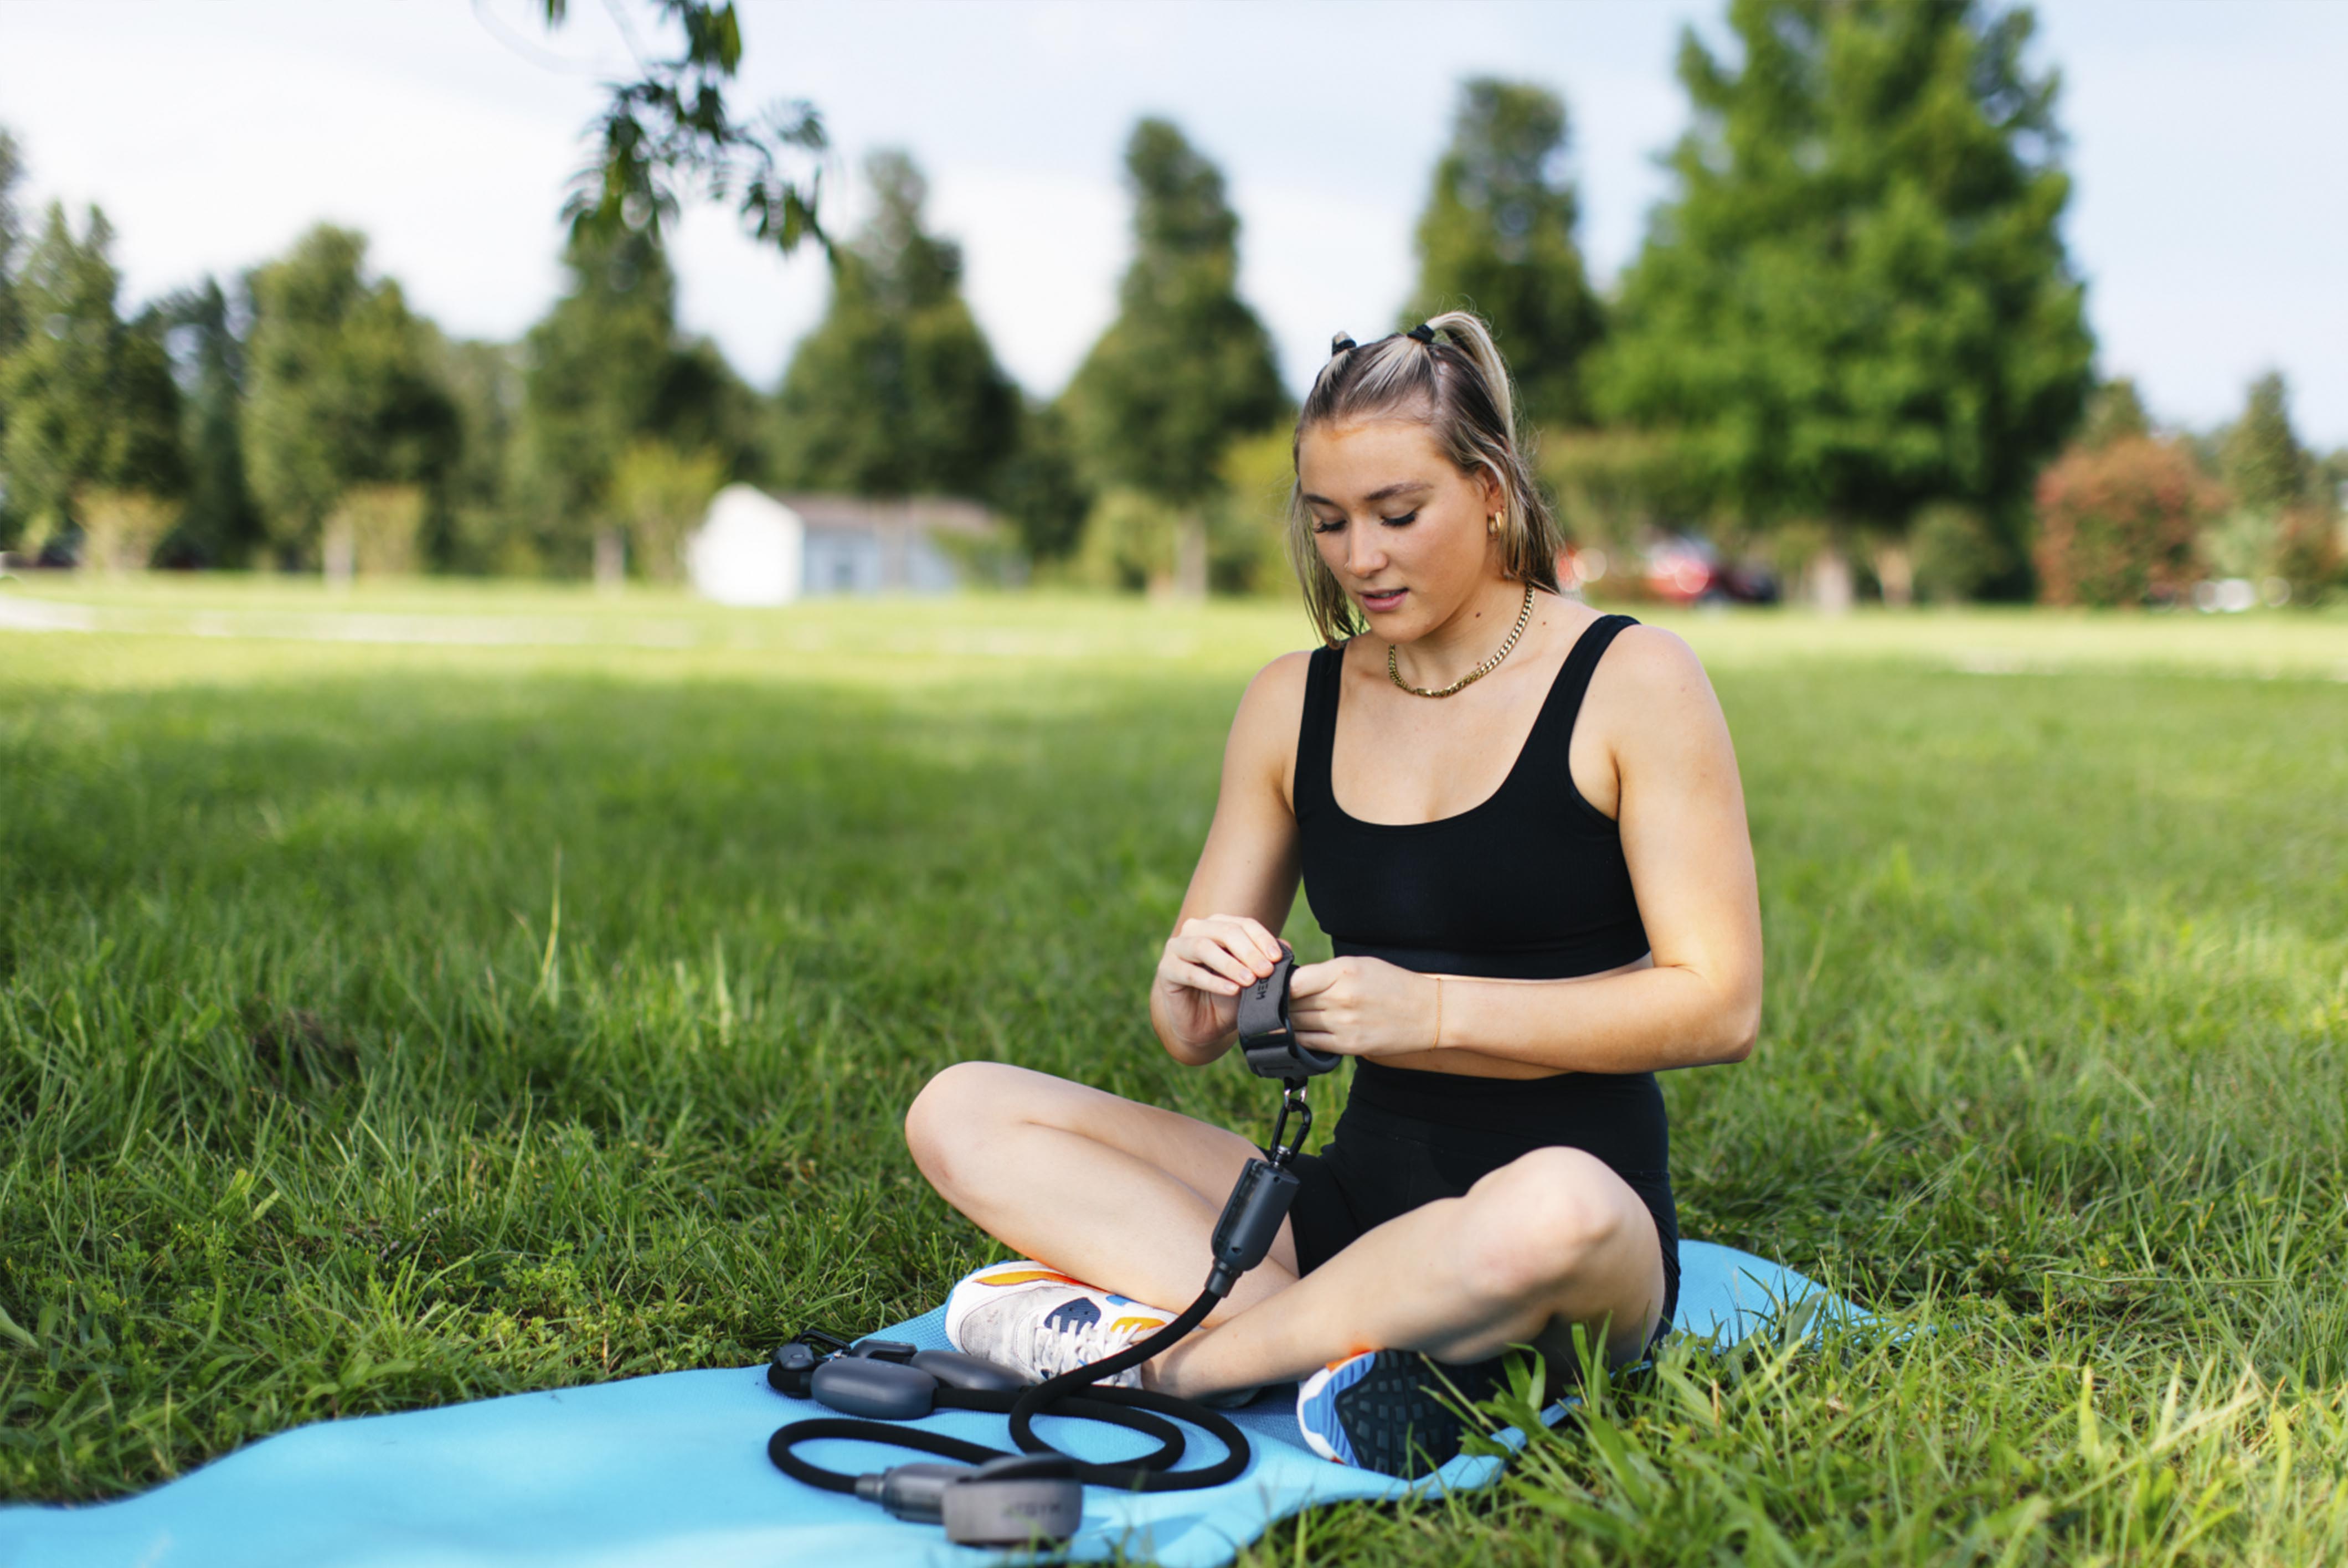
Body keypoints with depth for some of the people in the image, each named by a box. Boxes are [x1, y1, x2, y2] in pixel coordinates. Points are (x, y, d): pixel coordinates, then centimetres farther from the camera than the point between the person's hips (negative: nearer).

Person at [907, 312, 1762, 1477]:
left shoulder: (1633, 684, -4)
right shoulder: (1292, 704, 8)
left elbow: (1720, 1006, -11)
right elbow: (1190, 1038, 8)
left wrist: (1436, 1009, -20)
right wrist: (1193, 993, -17)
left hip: (1589, 1208, -4)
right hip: (1358, 1195, 5)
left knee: (1552, 1210, -42)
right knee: (959, 1115, -9)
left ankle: (1160, 1351, -18)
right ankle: (1340, 1329, -23)